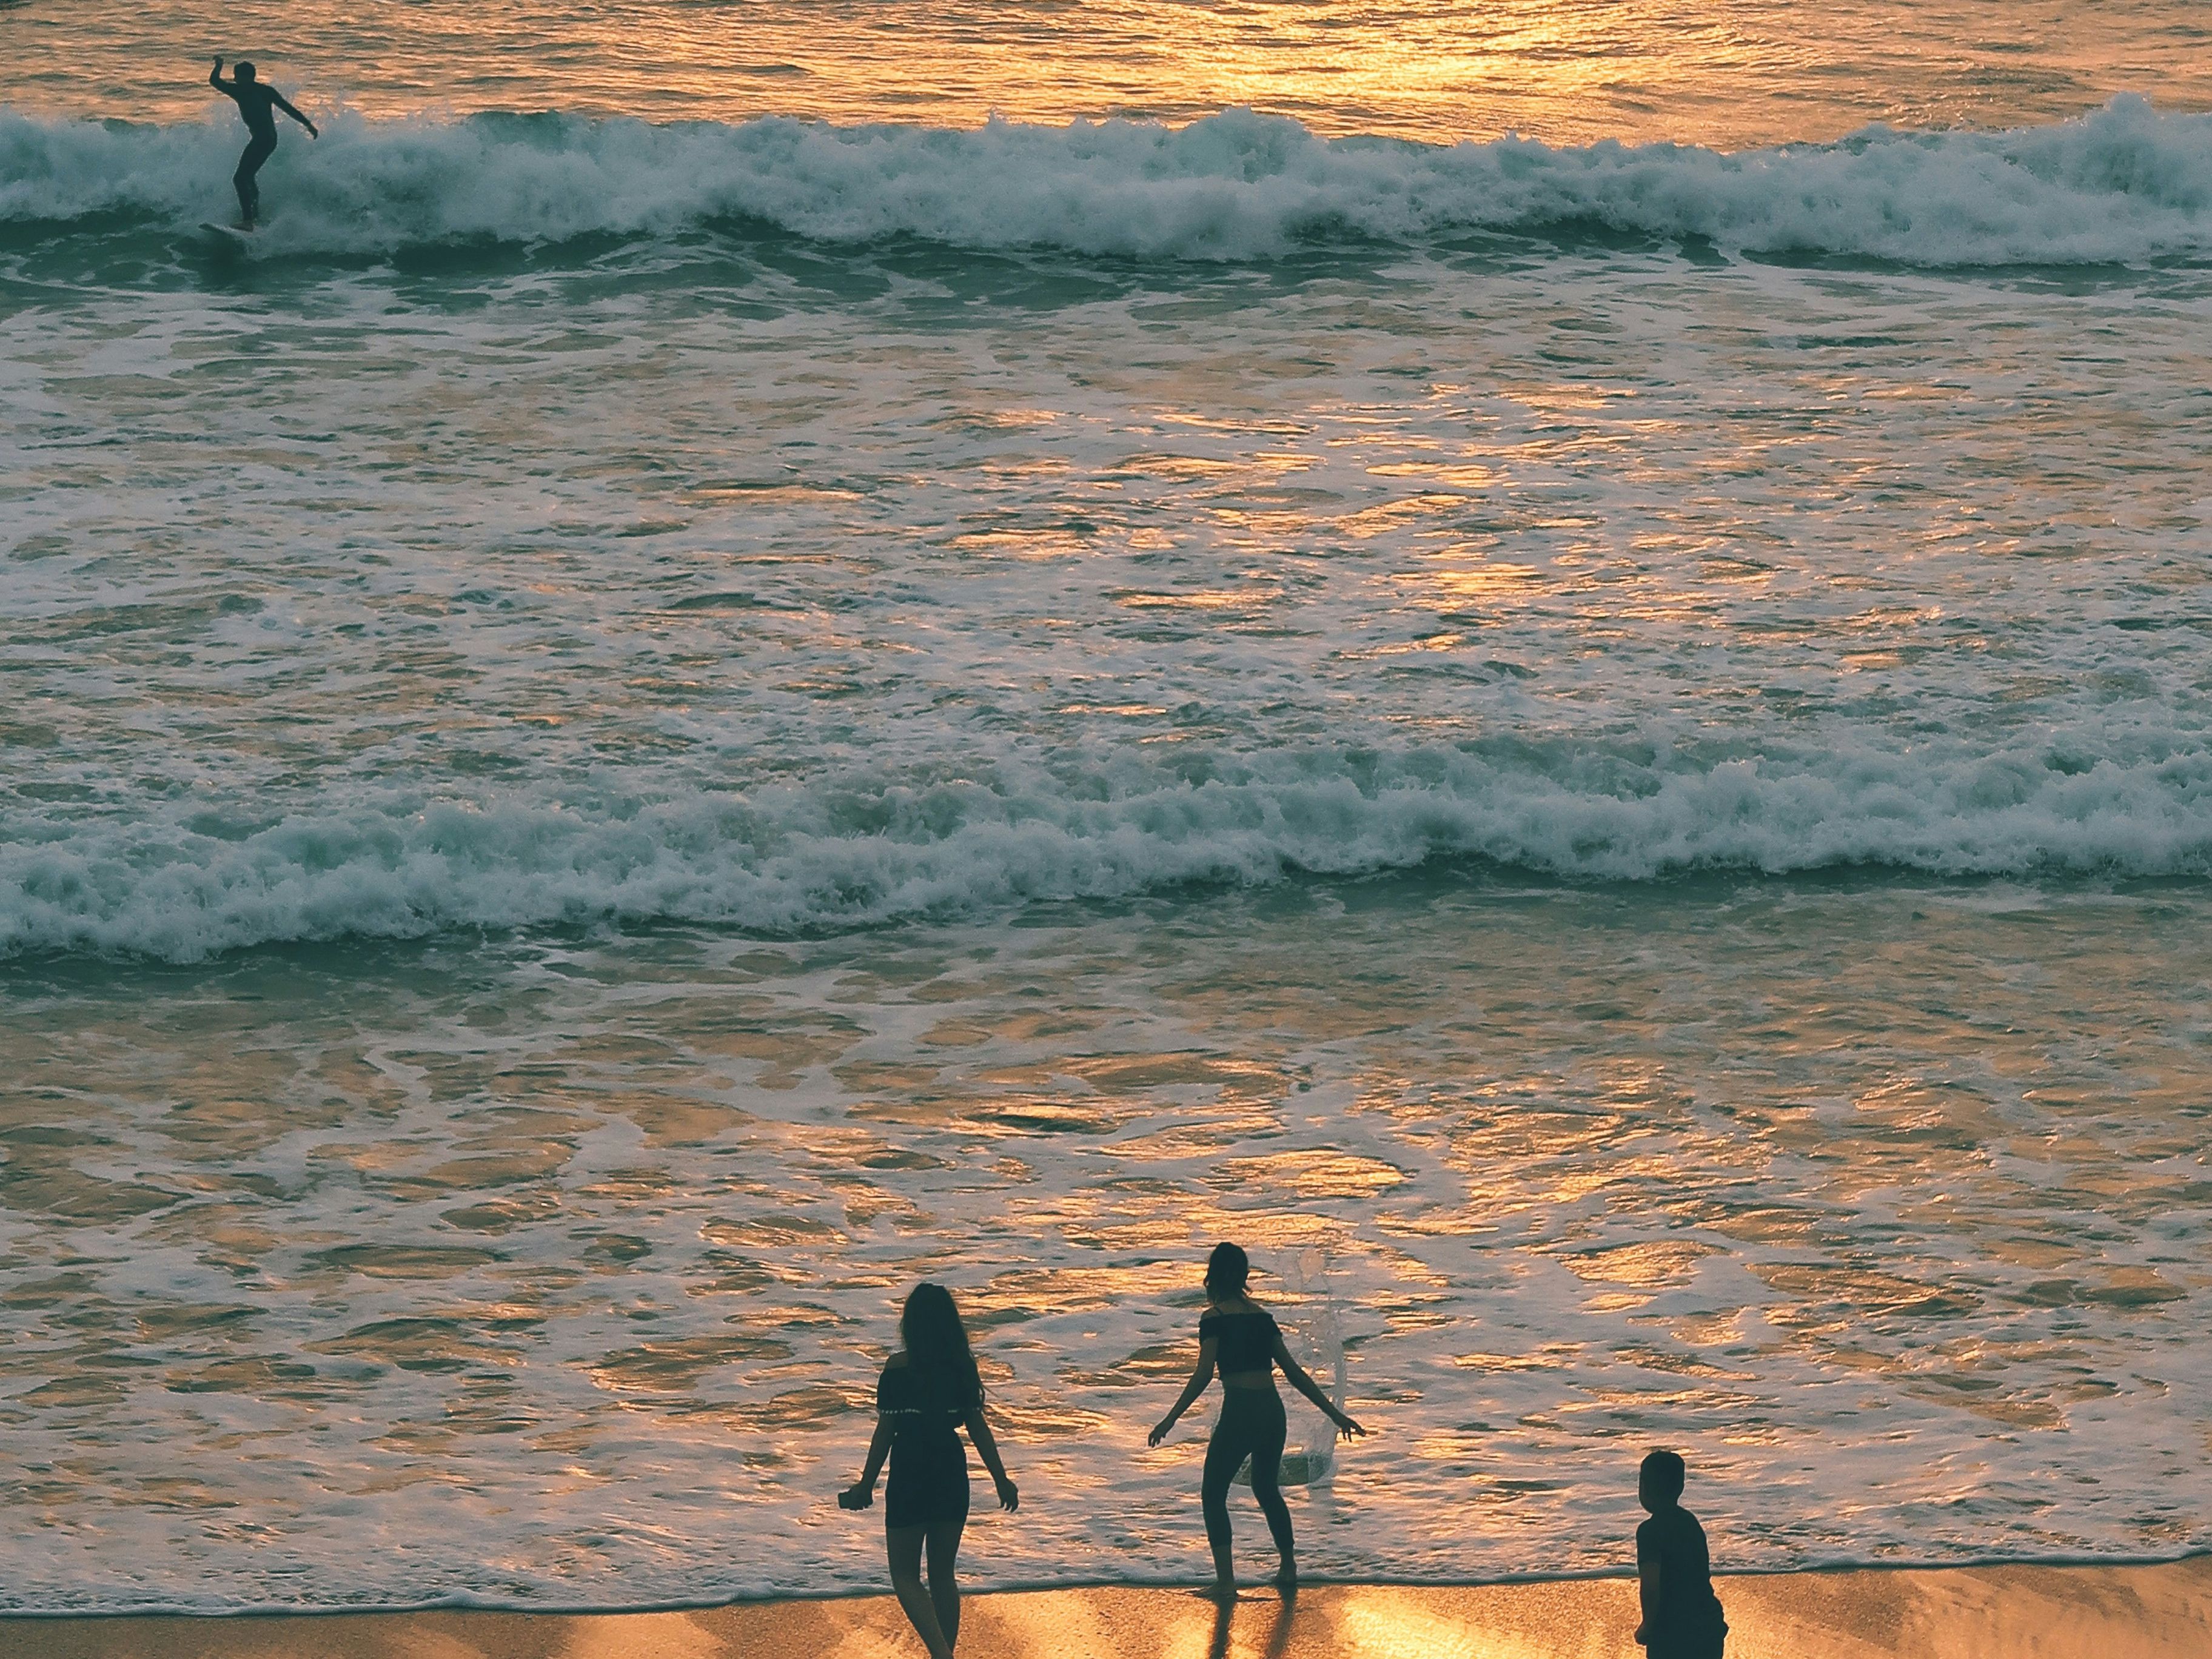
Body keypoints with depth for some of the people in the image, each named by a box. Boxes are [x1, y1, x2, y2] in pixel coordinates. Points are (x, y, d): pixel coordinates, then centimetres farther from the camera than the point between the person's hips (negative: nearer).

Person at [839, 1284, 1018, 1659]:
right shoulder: (962, 1366, -1)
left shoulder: (898, 1367, -13)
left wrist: (866, 1486, 0)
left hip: (910, 1477, -4)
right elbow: (977, 1427, 3)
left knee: (905, 1576, 5)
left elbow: (885, 1431, -10)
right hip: (952, 1473, 4)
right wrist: (1001, 1478, 12)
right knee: (943, 1575, 16)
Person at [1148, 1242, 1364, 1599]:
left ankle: (1226, 1581, -1)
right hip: (1272, 1409, 6)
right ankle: (1289, 1570, 33)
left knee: (1213, 1495, 8)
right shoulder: (1261, 1316, 12)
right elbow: (1294, 1372, 13)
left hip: (1239, 1412, -6)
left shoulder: (1214, 1318, -4)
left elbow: (1203, 1375, -13)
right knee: (1267, 1489, 27)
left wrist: (1170, 1420, -13)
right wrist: (1334, 1413, 18)